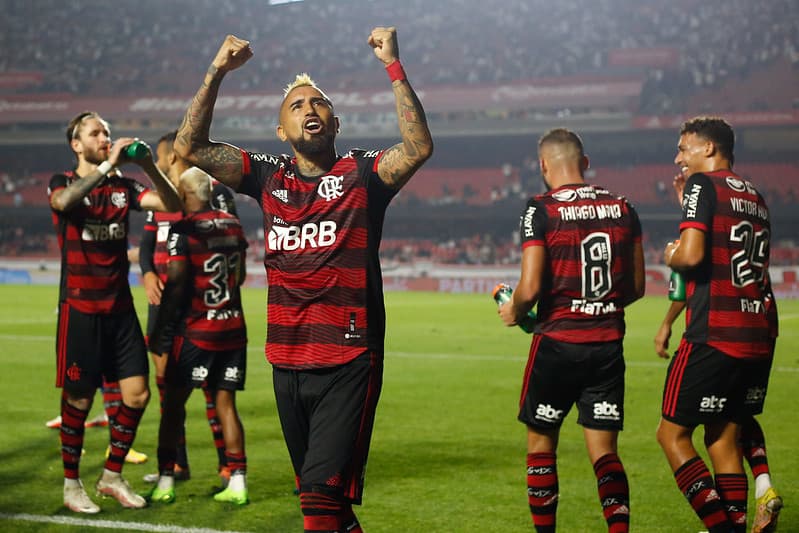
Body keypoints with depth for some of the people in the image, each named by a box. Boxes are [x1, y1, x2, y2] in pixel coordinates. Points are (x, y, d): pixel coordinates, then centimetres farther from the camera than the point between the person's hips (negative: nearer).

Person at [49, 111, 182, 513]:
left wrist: (148, 166, -19)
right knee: (78, 400, 1)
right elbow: (64, 201, -28)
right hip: (80, 309, -4)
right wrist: (107, 164, -31)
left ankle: (112, 476, 17)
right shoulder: (62, 183, -2)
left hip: (120, 308, 4)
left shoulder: (123, 187, 9)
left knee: (137, 394, 0)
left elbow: (172, 204, -4)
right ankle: (71, 484, 15)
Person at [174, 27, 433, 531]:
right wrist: (217, 73, -4)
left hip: (349, 363, -5)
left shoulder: (362, 173, 1)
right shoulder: (269, 177, 10)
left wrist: (394, 66, -19)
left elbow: (420, 147, -17)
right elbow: (190, 146, 5)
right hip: (287, 363, 5)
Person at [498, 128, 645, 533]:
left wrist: (513, 311, 6)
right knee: (604, 451, 6)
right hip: (608, 343, 4)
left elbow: (530, 288, -15)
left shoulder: (541, 210, -9)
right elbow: (637, 286, 10)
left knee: (541, 443, 13)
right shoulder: (622, 208, 6)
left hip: (558, 341, -4)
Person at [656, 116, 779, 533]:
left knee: (672, 434, 1)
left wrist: (671, 256, 3)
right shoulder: (755, 197, 17)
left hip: (714, 337, -8)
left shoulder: (703, 185, -6)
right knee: (724, 440, 13)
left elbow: (692, 255, -18)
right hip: (759, 338, 8)